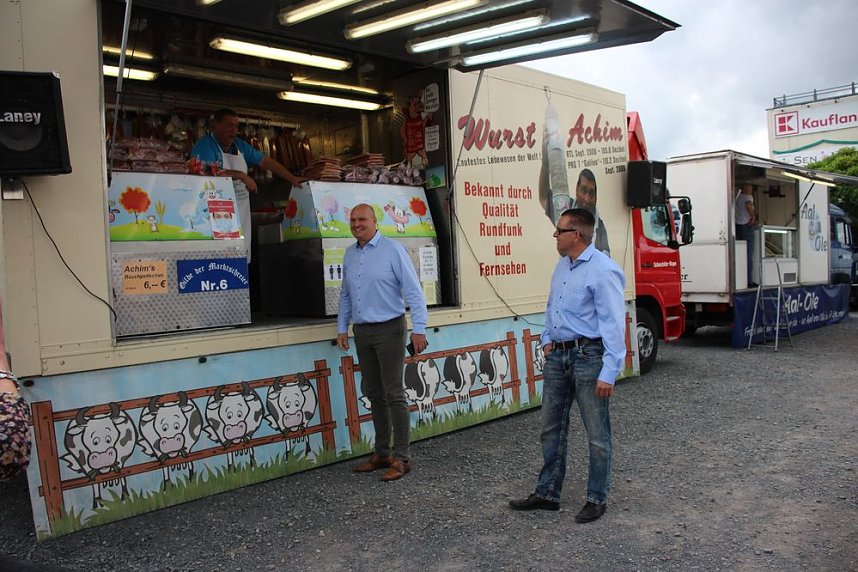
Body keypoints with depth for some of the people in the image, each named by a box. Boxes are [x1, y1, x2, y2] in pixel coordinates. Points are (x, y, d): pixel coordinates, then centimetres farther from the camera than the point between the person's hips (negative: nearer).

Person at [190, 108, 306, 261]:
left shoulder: (240, 145, 14)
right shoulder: (204, 146, -8)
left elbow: (265, 161, 16)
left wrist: (292, 179, 10)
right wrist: (242, 176, -20)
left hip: (242, 217, 7)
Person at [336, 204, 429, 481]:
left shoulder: (392, 250, -7)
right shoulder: (350, 254, 12)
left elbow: (413, 291, -11)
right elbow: (346, 295, 20)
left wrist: (419, 329, -16)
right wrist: (342, 327, 15)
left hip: (388, 329, -6)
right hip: (362, 332, 7)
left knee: (394, 395, -5)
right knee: (374, 394, 11)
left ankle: (401, 458, 1)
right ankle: (382, 454, 21)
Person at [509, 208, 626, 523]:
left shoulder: (603, 270, -15)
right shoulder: (562, 266, 12)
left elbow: (614, 324, -19)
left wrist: (609, 373, -22)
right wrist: (547, 340, 15)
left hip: (588, 356, -8)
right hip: (558, 355, 9)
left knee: (597, 434, 4)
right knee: (551, 429, 14)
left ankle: (597, 499, 19)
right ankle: (547, 494, 26)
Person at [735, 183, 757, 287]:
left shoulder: (738, 197, 11)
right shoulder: (748, 197, -10)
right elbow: (748, 205, -31)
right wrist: (753, 216, -19)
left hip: (737, 226, 7)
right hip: (747, 227, -7)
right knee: (748, 256, -2)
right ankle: (749, 281, -1)